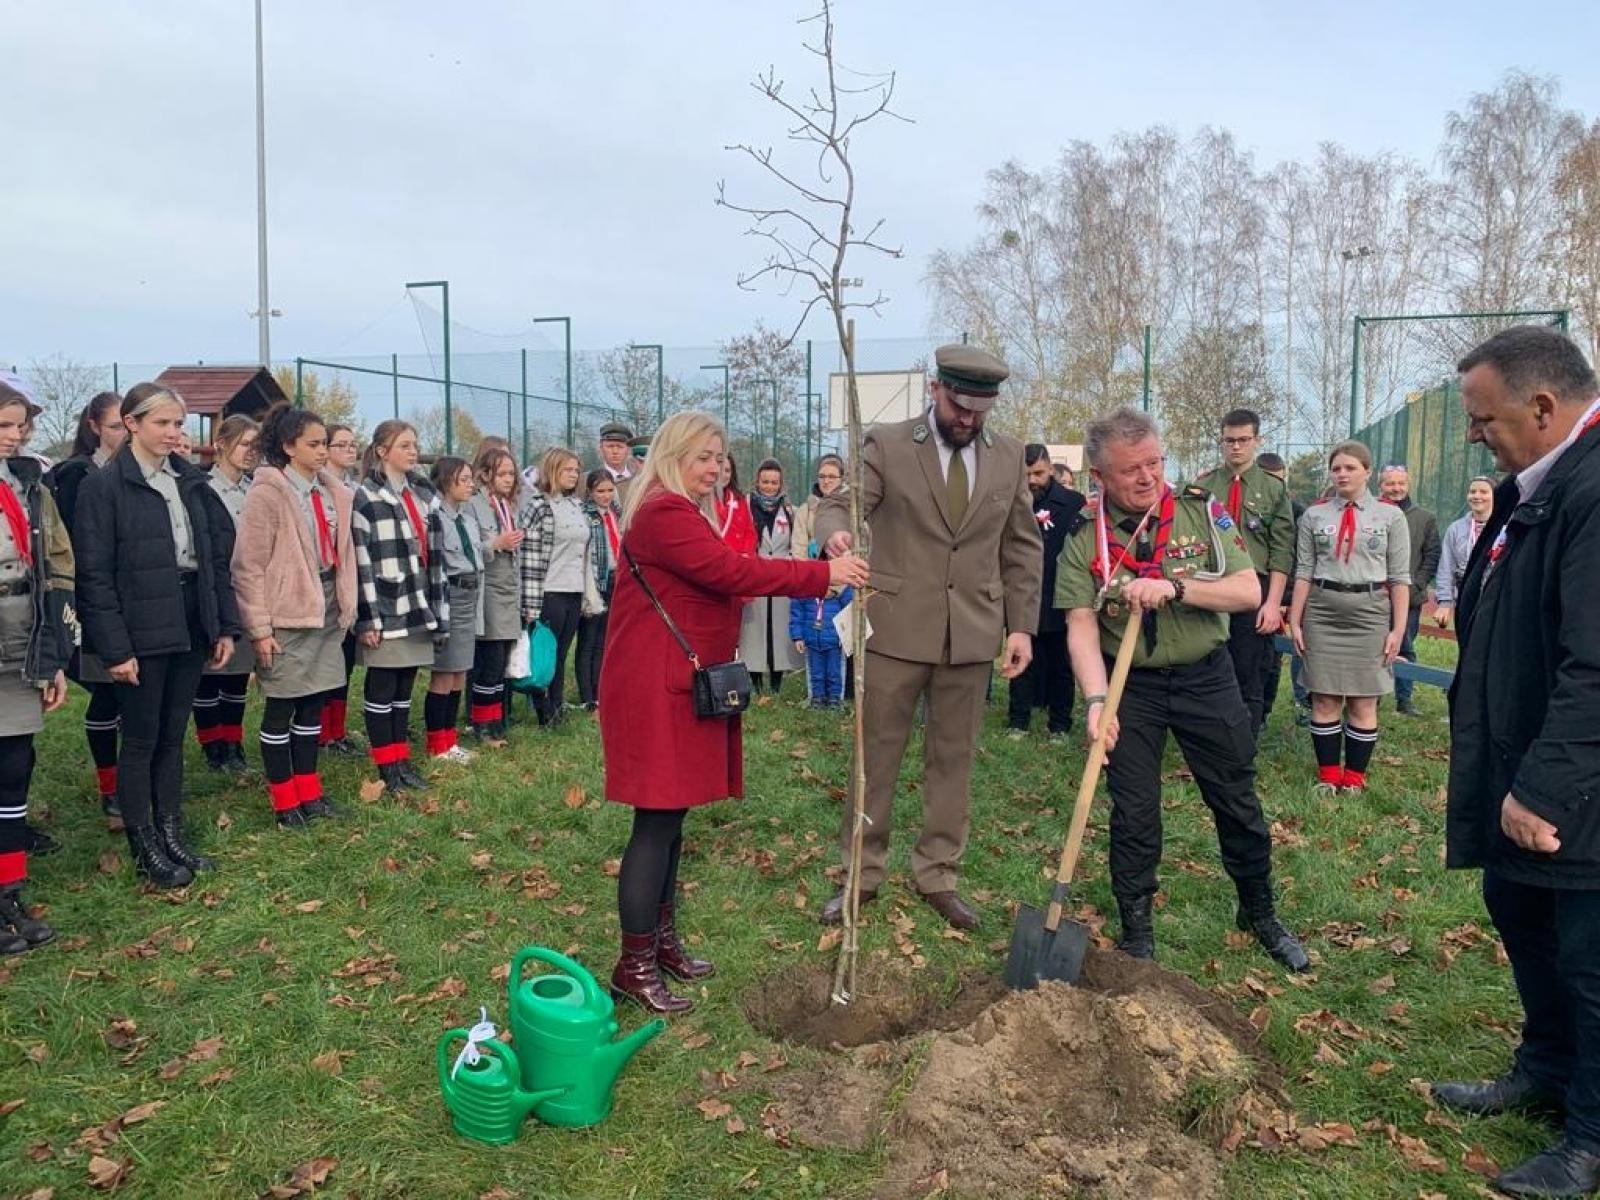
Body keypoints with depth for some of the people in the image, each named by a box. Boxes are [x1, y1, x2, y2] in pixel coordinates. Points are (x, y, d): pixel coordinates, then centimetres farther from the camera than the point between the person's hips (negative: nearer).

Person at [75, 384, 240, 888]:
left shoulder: (190, 481, 9)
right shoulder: (104, 486, -8)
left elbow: (218, 556, 11)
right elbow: (94, 574, -12)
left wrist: (226, 626, 6)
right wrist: (114, 648, -16)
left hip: (190, 627, 6)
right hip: (141, 632, -5)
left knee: (173, 736, 14)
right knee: (141, 741, 5)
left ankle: (172, 836, 25)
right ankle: (145, 849, 17)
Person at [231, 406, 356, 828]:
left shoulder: (334, 492, 9)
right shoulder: (267, 493, -11)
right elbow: (247, 567, -13)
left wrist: (346, 607, 9)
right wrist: (259, 628, -14)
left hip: (327, 613, 6)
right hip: (288, 617, -6)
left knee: (313, 706, 14)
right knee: (280, 709, 5)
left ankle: (309, 793, 25)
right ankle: (284, 802, 16)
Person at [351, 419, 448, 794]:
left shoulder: (424, 493, 13)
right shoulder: (366, 497, -8)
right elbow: (360, 562, -12)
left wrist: (438, 606, 12)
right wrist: (368, 617, -15)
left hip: (417, 607, 6)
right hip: (386, 608, -6)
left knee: (405, 687, 13)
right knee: (381, 688, 3)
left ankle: (402, 759, 21)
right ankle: (386, 765, 12)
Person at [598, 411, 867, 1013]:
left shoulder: (684, 513, 20)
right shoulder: (663, 513, -15)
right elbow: (732, 570, -24)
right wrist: (823, 573, -22)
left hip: (680, 685, 11)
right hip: (655, 690, -11)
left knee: (670, 817, 15)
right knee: (657, 821, -6)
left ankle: (662, 939, 27)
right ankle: (634, 967, 4)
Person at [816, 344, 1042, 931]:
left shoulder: (1009, 455, 6)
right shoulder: (887, 444, -3)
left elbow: (1022, 546, 10)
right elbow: (839, 504, -11)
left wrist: (1022, 624, 5)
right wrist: (835, 531, -36)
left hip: (973, 633, 3)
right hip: (897, 626, -2)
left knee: (953, 758, 10)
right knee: (876, 754, 6)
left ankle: (938, 875, 24)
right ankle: (862, 872, 20)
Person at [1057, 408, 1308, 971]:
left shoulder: (1202, 512, -6)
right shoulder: (1083, 537, -9)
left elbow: (1249, 592, -12)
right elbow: (1081, 625, -16)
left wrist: (1174, 587, -27)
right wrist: (1096, 699, -30)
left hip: (1206, 677, 1)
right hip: (1130, 686, -1)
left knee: (1238, 803, 13)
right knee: (1133, 813, 6)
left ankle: (1260, 913, 35)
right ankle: (1136, 932, 23)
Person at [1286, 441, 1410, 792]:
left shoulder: (1390, 516, 3)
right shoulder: (1314, 515, 6)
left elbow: (1399, 577, 1)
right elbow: (1304, 572, 7)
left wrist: (1398, 629, -4)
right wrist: (1295, 621, 2)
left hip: (1370, 615, -1)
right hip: (1322, 614, 1)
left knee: (1363, 704, 3)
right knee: (1324, 700, 4)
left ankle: (1355, 777, 14)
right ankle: (1328, 776, 14)